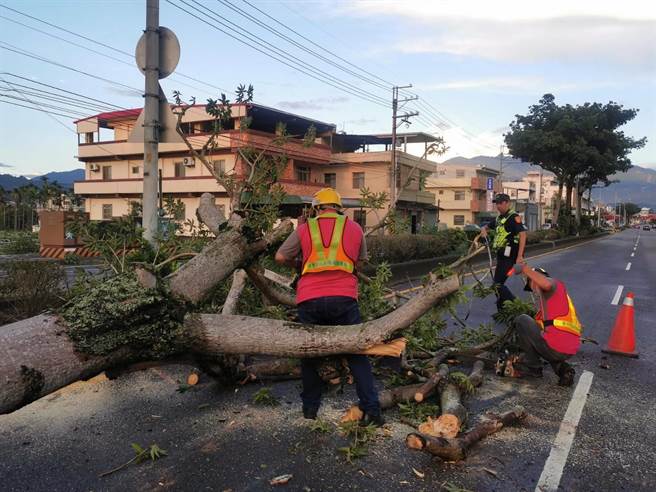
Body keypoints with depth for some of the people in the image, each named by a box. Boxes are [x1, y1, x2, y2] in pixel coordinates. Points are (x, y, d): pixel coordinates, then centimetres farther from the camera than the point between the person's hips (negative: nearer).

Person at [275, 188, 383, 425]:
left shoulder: (304, 229, 10)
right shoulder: (354, 228, 12)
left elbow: (280, 257, 12)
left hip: (309, 301, 0)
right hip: (343, 298, 0)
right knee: (357, 354, 9)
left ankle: (310, 406, 24)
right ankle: (371, 408, 2)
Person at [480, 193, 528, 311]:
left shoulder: (514, 217, -11)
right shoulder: (499, 218, 16)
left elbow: (522, 234, -22)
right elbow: (486, 226, 30)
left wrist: (519, 256, -28)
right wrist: (483, 230, 3)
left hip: (508, 256, -9)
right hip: (501, 256, 9)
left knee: (498, 284, -13)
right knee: (498, 283, 11)